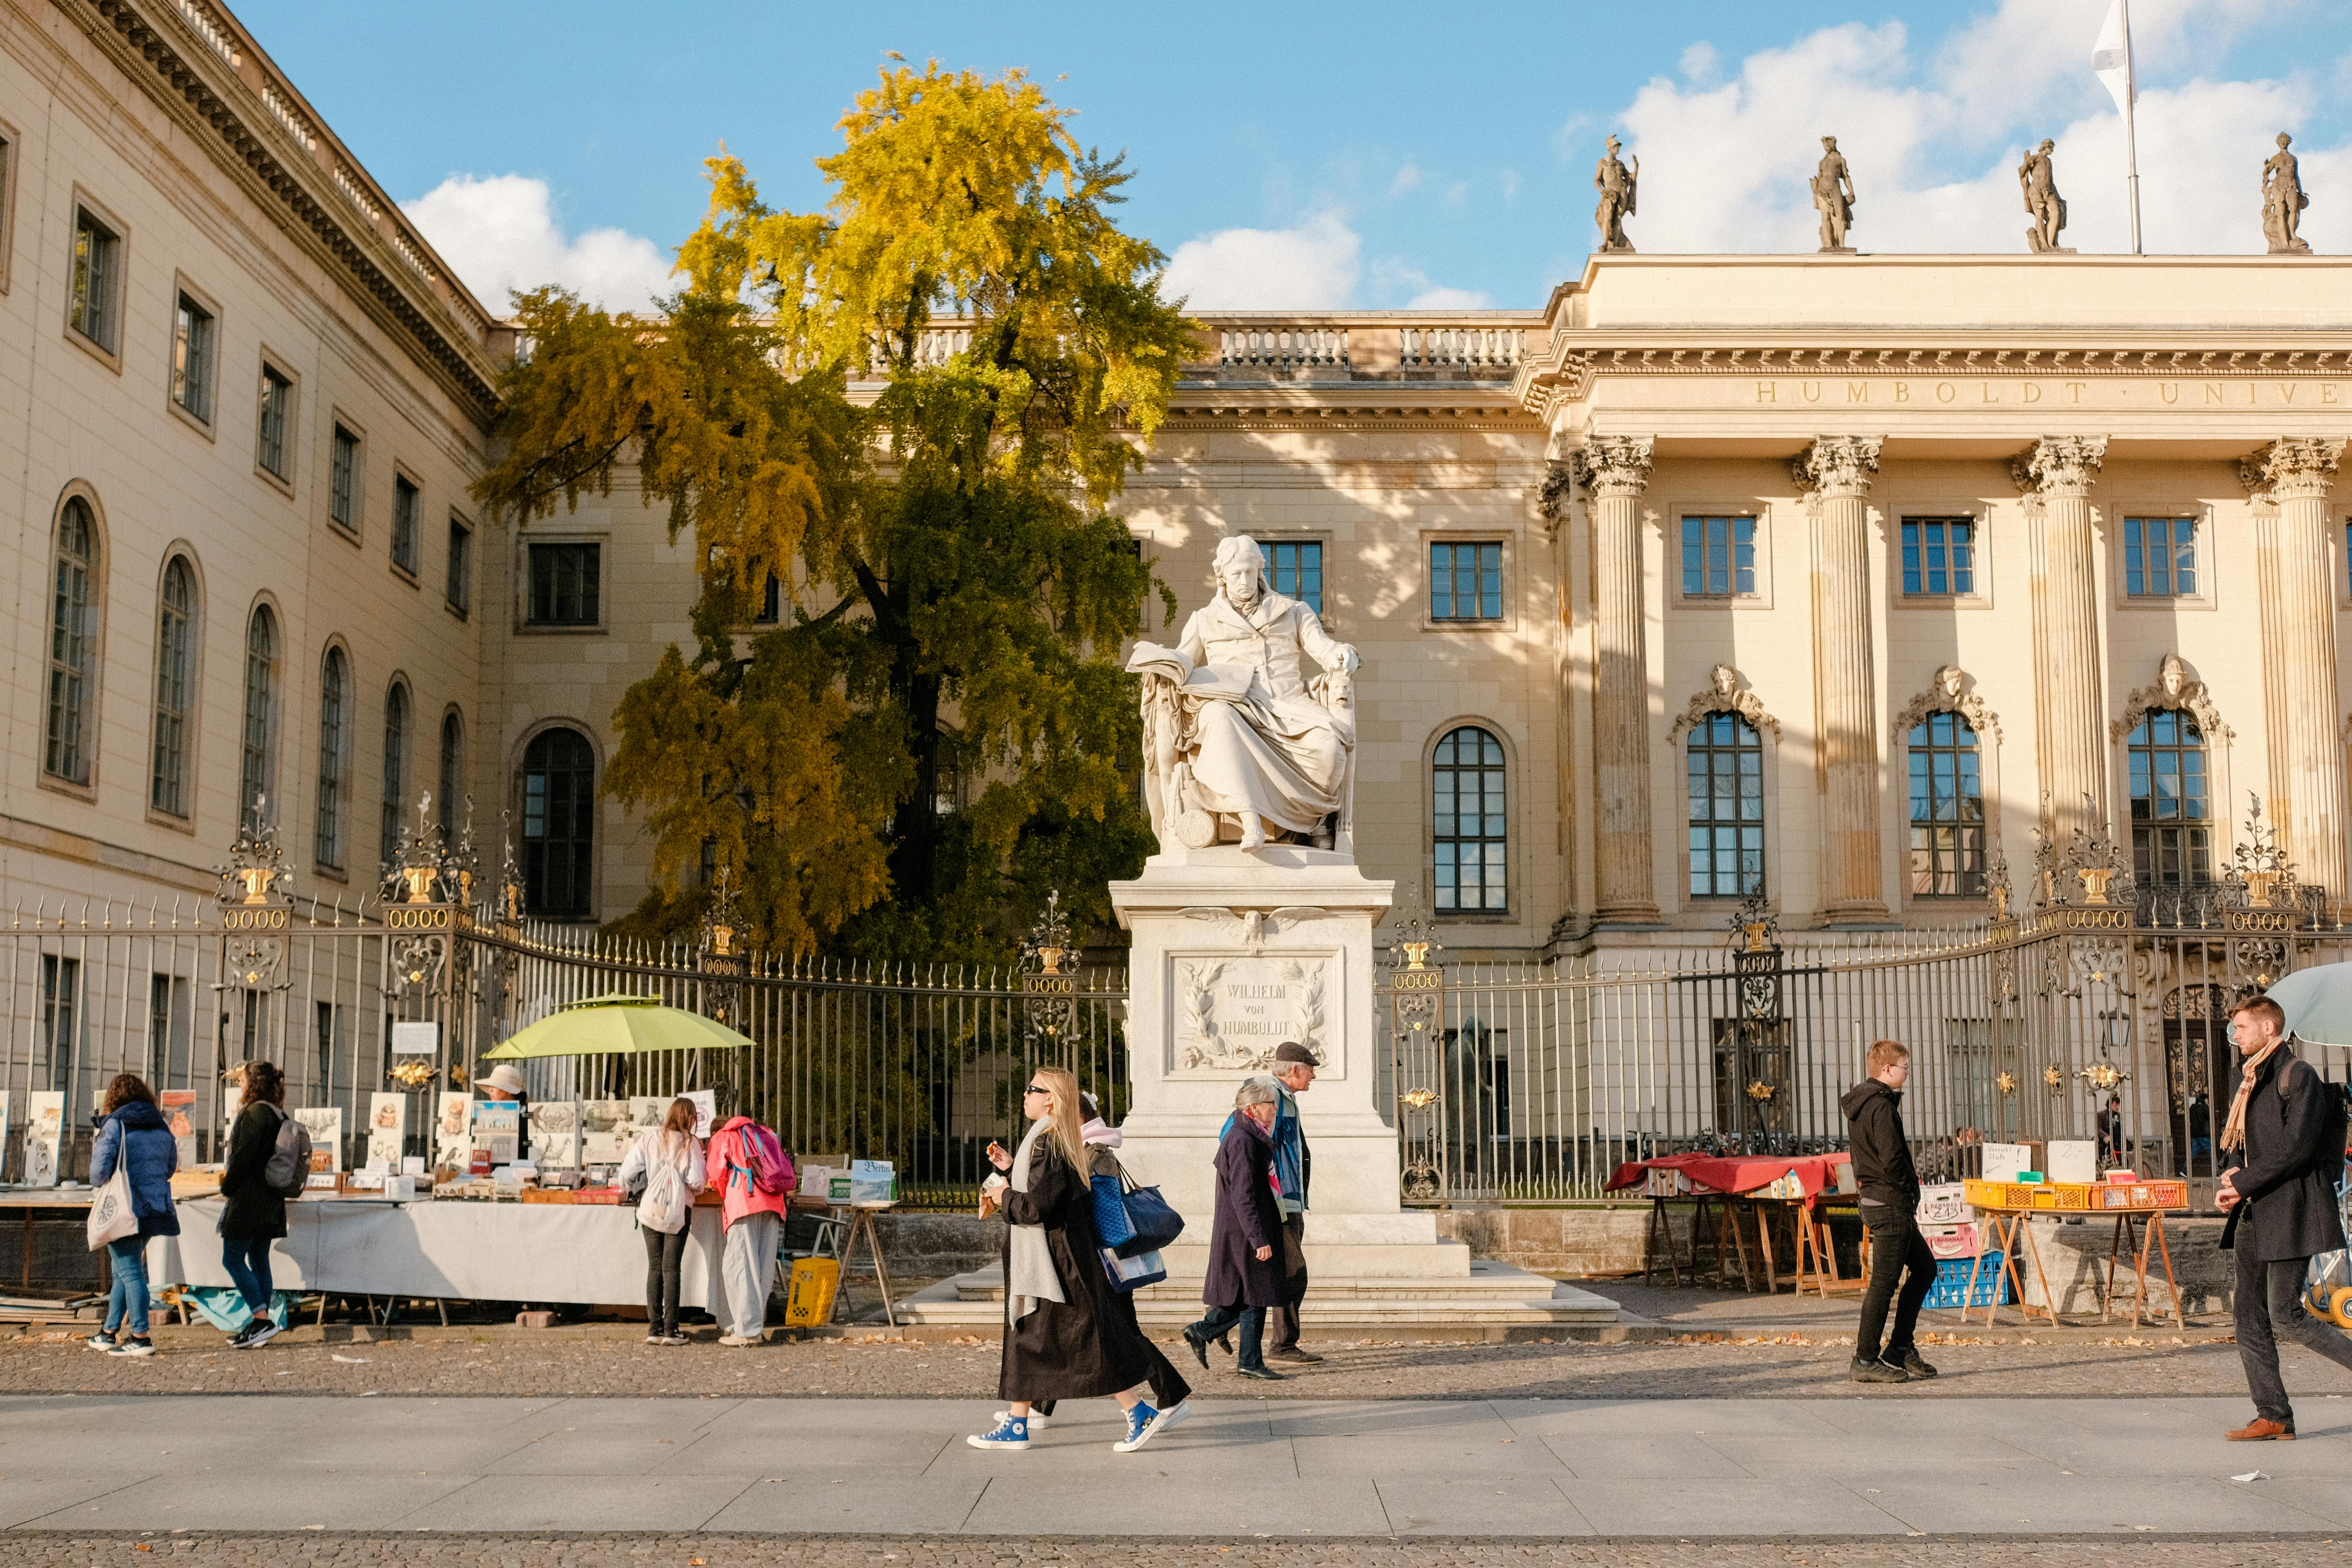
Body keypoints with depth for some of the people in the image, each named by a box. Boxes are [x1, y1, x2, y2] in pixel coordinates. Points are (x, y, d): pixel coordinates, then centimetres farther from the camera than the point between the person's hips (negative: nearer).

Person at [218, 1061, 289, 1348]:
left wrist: (226, 1189, -6)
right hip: (270, 1200, 9)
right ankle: (260, 1326, 11)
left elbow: (243, 1157, -17)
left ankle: (263, 1320, -12)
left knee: (233, 1259, -5)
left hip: (248, 1199, -9)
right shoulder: (280, 1116, 12)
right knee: (259, 1261, 11)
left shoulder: (254, 1114, -14)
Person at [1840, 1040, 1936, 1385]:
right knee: (1884, 1282, -4)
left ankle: (1900, 1350, 18)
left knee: (1925, 1267, 17)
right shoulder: (1881, 1106, -17)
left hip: (1875, 1198, 10)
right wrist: (1912, 1188, -7)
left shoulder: (1859, 1104, 15)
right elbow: (1892, 1160, -25)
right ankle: (1866, 1360, 1)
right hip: (1890, 1204, -10)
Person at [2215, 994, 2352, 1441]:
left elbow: (2296, 1148, -18)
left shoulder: (2298, 1076, -10)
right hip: (2253, 1214, 9)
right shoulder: (2248, 1080, 17)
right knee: (2249, 1315, 5)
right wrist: (2231, 1175, 1)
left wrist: (2243, 1183, -15)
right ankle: (2273, 1417, 8)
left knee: (2285, 1316, -11)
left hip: (2290, 1210, -9)